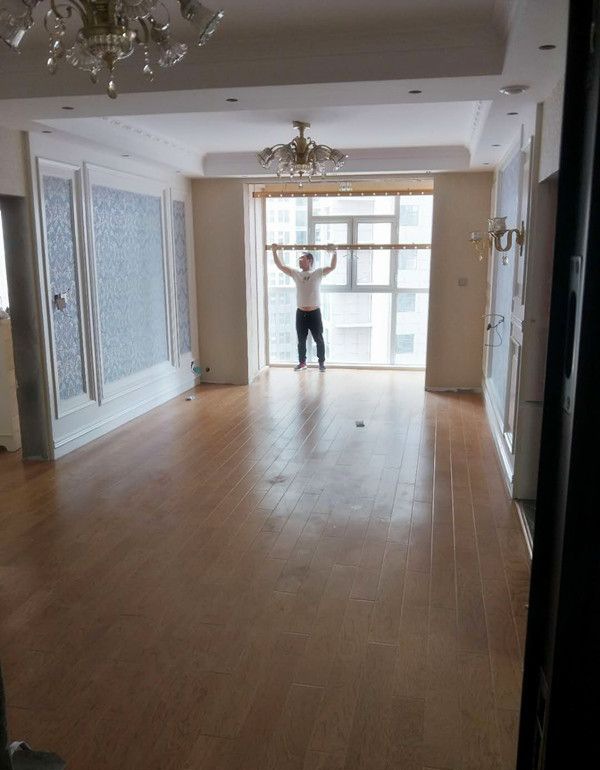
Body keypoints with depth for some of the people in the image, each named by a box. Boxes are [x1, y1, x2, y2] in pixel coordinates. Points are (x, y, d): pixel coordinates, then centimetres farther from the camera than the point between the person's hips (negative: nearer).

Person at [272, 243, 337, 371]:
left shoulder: (318, 273, -2)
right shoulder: (295, 273, 7)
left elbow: (332, 267, -10)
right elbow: (281, 266, 7)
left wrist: (334, 252, -17)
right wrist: (274, 252, 2)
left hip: (314, 313, -3)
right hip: (300, 313, 3)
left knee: (319, 339, 6)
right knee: (301, 340, 12)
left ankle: (321, 362, 17)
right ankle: (302, 362, 24)